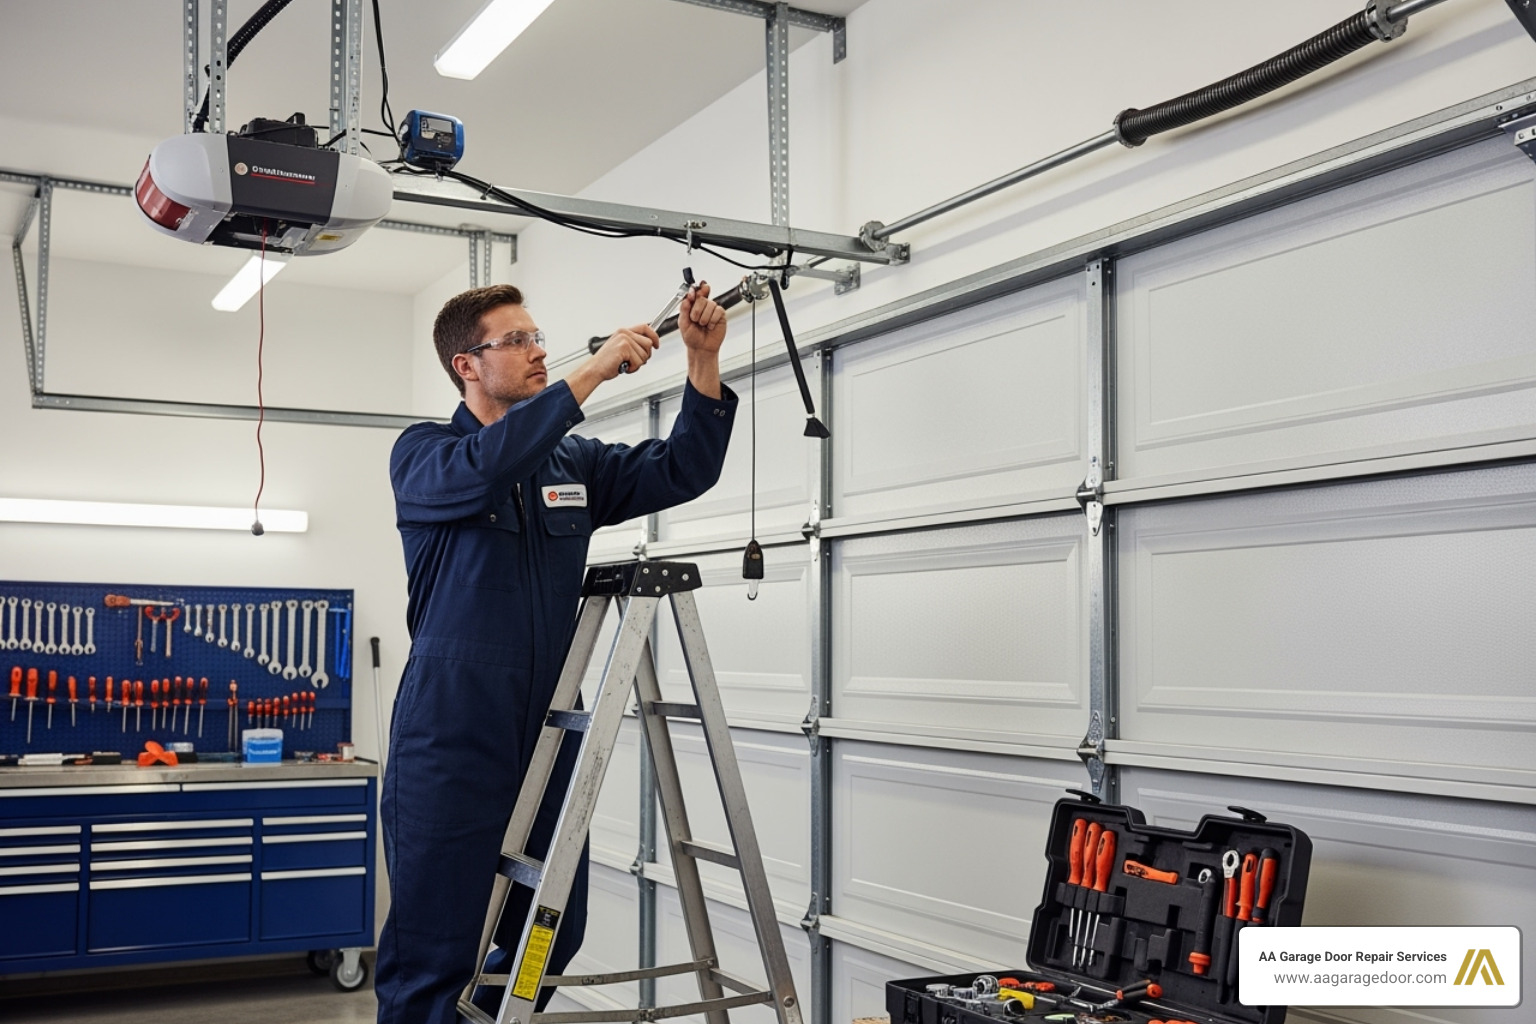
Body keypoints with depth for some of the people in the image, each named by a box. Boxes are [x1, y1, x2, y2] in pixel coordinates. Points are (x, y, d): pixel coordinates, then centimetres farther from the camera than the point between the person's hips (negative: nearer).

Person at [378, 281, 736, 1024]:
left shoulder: (574, 463, 13)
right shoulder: (423, 454, -1)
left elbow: (681, 470, 3)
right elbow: (486, 466, -23)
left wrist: (703, 361, -10)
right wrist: (593, 371, -22)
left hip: (549, 738, 5)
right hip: (452, 742, -5)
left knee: (551, 940, 12)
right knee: (434, 954, -1)